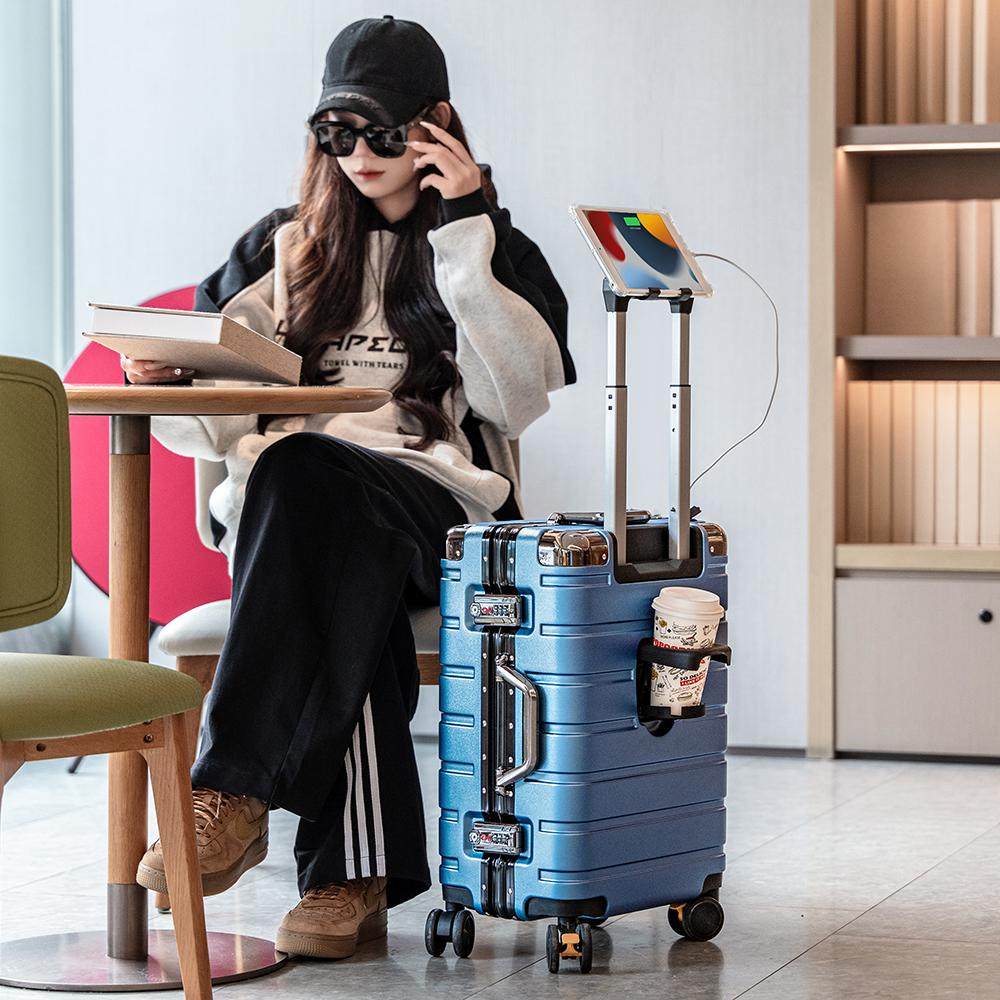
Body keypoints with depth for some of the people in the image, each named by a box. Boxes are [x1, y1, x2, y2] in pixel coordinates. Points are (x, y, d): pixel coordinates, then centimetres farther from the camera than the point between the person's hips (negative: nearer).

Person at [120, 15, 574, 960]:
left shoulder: (493, 251, 16)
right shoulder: (285, 248, 23)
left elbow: (517, 398, -3)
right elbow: (213, 410, 17)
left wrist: (467, 235, -4)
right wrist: (167, 378, -8)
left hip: (433, 502, -2)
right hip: (284, 499, 2)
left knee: (306, 481, -37)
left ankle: (234, 792, -42)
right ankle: (357, 875, -42)